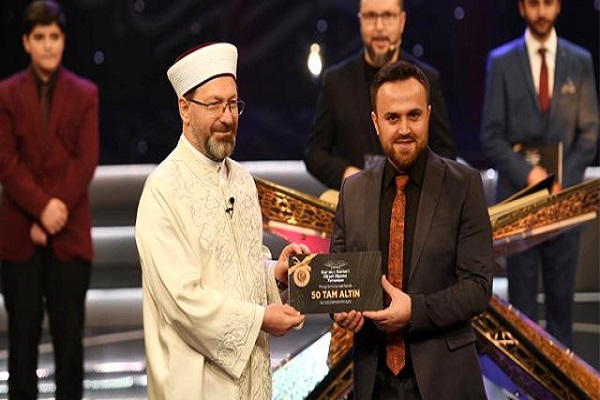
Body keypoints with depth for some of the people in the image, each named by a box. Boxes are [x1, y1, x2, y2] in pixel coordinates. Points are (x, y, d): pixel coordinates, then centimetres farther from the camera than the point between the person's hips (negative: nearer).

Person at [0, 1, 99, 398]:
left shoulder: (85, 94, 5)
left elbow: (86, 161, -2)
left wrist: (58, 211, -12)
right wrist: (41, 209, -14)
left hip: (70, 231, 0)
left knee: (70, 332, 2)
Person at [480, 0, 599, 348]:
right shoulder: (501, 62, 2)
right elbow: (492, 135, 0)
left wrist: (564, 180, -6)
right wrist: (528, 174, -12)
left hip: (564, 193, 1)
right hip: (518, 195, -1)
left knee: (562, 290, 4)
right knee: (522, 293, 2)